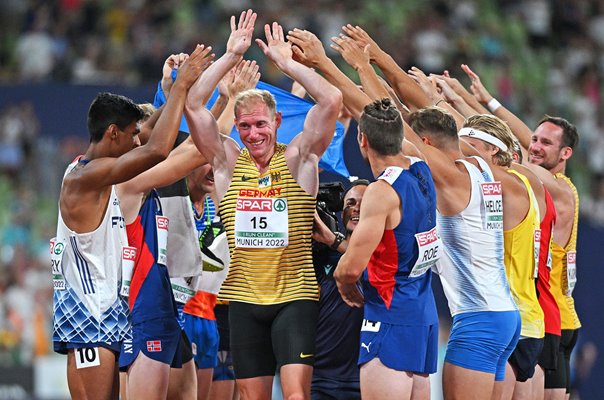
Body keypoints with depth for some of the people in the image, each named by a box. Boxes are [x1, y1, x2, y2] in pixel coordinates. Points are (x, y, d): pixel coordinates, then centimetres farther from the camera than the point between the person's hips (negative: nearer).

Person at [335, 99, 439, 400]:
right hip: (425, 311, 9)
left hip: (391, 317, -9)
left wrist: (343, 281, 3)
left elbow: (351, 267, -17)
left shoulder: (382, 191, -18)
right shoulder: (422, 172, 6)